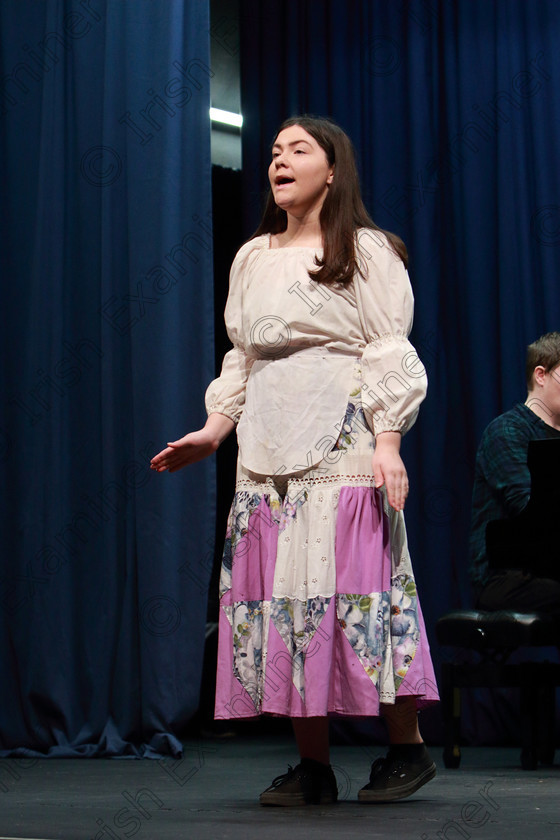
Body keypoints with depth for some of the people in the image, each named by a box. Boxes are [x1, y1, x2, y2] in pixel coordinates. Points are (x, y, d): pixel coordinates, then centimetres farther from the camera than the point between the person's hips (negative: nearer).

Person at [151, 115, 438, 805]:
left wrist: (388, 441, -13)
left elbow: (389, 354, -3)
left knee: (356, 589, -9)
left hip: (343, 444, -5)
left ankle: (407, 747, 4)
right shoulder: (252, 258, 18)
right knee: (283, 594, -1)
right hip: (267, 451, 5)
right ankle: (313, 766, 3)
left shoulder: (366, 252, 4)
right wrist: (214, 430, 9)